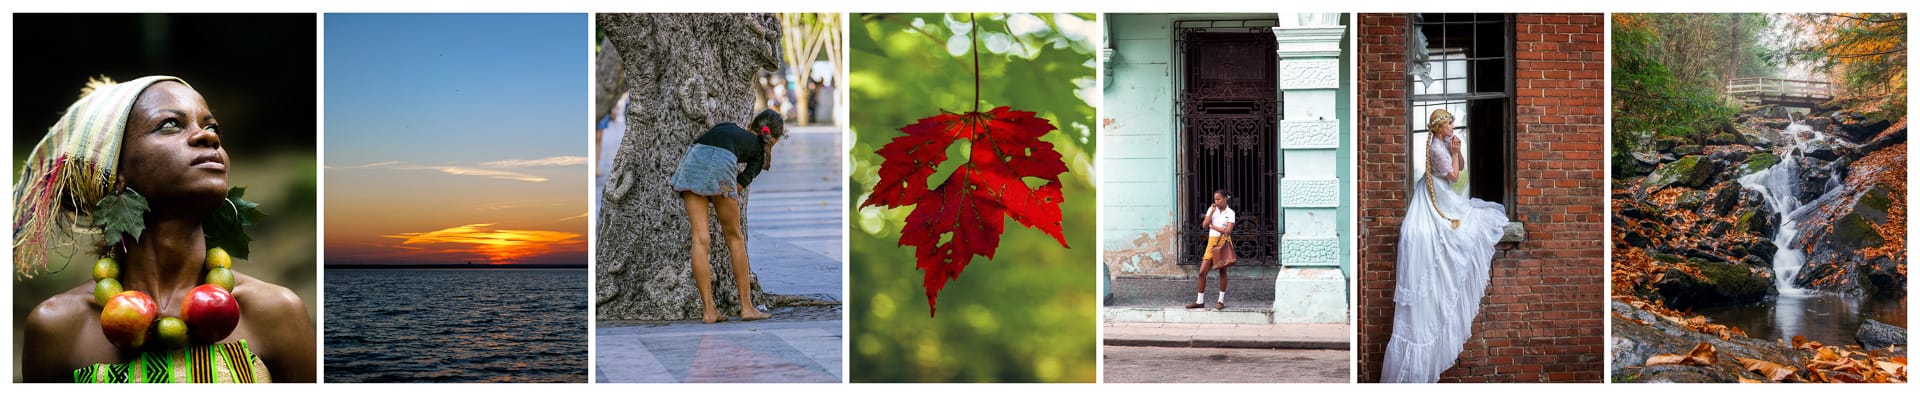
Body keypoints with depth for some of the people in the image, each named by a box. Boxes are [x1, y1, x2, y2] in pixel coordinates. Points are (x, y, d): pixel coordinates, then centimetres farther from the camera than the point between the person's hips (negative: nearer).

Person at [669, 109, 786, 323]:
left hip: (693, 158, 3)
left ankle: (708, 310, 2)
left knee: (700, 238, 3)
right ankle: (746, 306, 16)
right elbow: (740, 185, 12)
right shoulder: (760, 151, 23)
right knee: (734, 236, 14)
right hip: (721, 162, -3)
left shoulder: (728, 127, 36)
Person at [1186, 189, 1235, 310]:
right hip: (1212, 242, 3)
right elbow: (1204, 224, -3)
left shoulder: (1230, 213, -2)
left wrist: (1212, 226, -7)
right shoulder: (1211, 209, 7)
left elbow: (1228, 230, -13)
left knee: (1222, 271, 2)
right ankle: (1200, 301, 5)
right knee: (1202, 272, -2)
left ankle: (1221, 300, 12)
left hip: (1224, 242, -3)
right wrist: (1212, 211, -10)